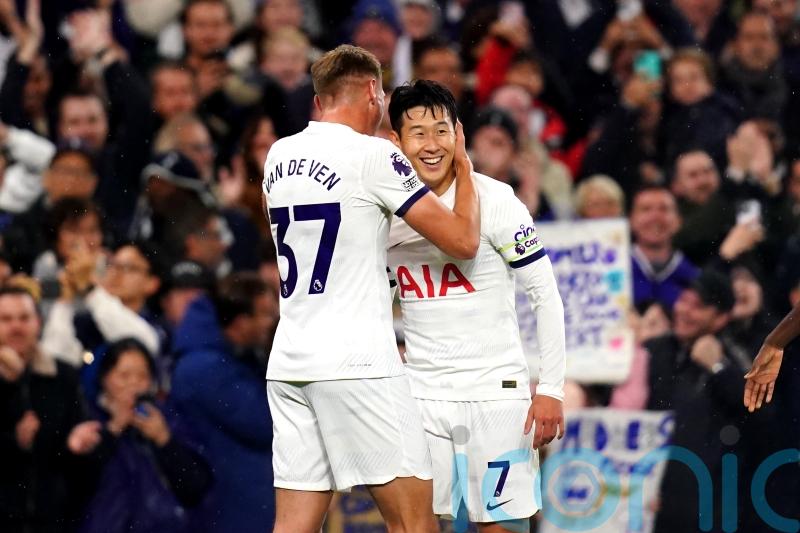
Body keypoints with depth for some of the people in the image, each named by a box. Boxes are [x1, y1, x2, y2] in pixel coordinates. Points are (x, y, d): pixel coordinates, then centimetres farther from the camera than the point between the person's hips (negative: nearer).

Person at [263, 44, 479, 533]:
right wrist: (464, 166, 11)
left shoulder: (279, 155, 13)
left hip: (289, 363, 7)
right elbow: (463, 240, -3)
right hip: (357, 364, -7)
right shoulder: (374, 155, -7)